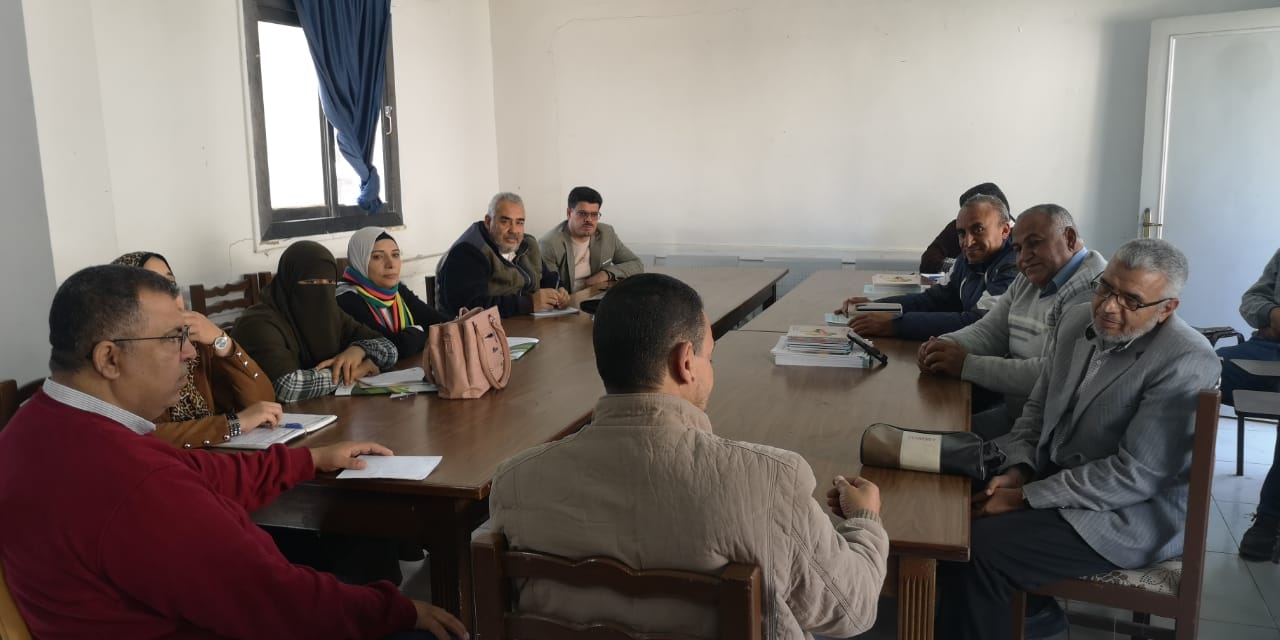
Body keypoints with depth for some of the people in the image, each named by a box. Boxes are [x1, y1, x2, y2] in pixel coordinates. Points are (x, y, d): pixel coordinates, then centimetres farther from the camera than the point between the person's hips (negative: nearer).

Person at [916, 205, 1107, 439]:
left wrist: (967, 365, -23)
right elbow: (988, 331, 12)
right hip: (1013, 412, 8)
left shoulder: (1091, 289, -19)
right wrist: (944, 345, -10)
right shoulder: (1028, 280, 14)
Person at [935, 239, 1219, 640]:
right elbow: (1038, 408, 10)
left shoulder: (1185, 363, -21)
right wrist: (1018, 471, -8)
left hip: (1129, 516, -8)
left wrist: (1026, 498, -22)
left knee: (973, 548, -21)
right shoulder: (1077, 322, 1)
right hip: (1054, 476, 8)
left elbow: (1135, 475, -24)